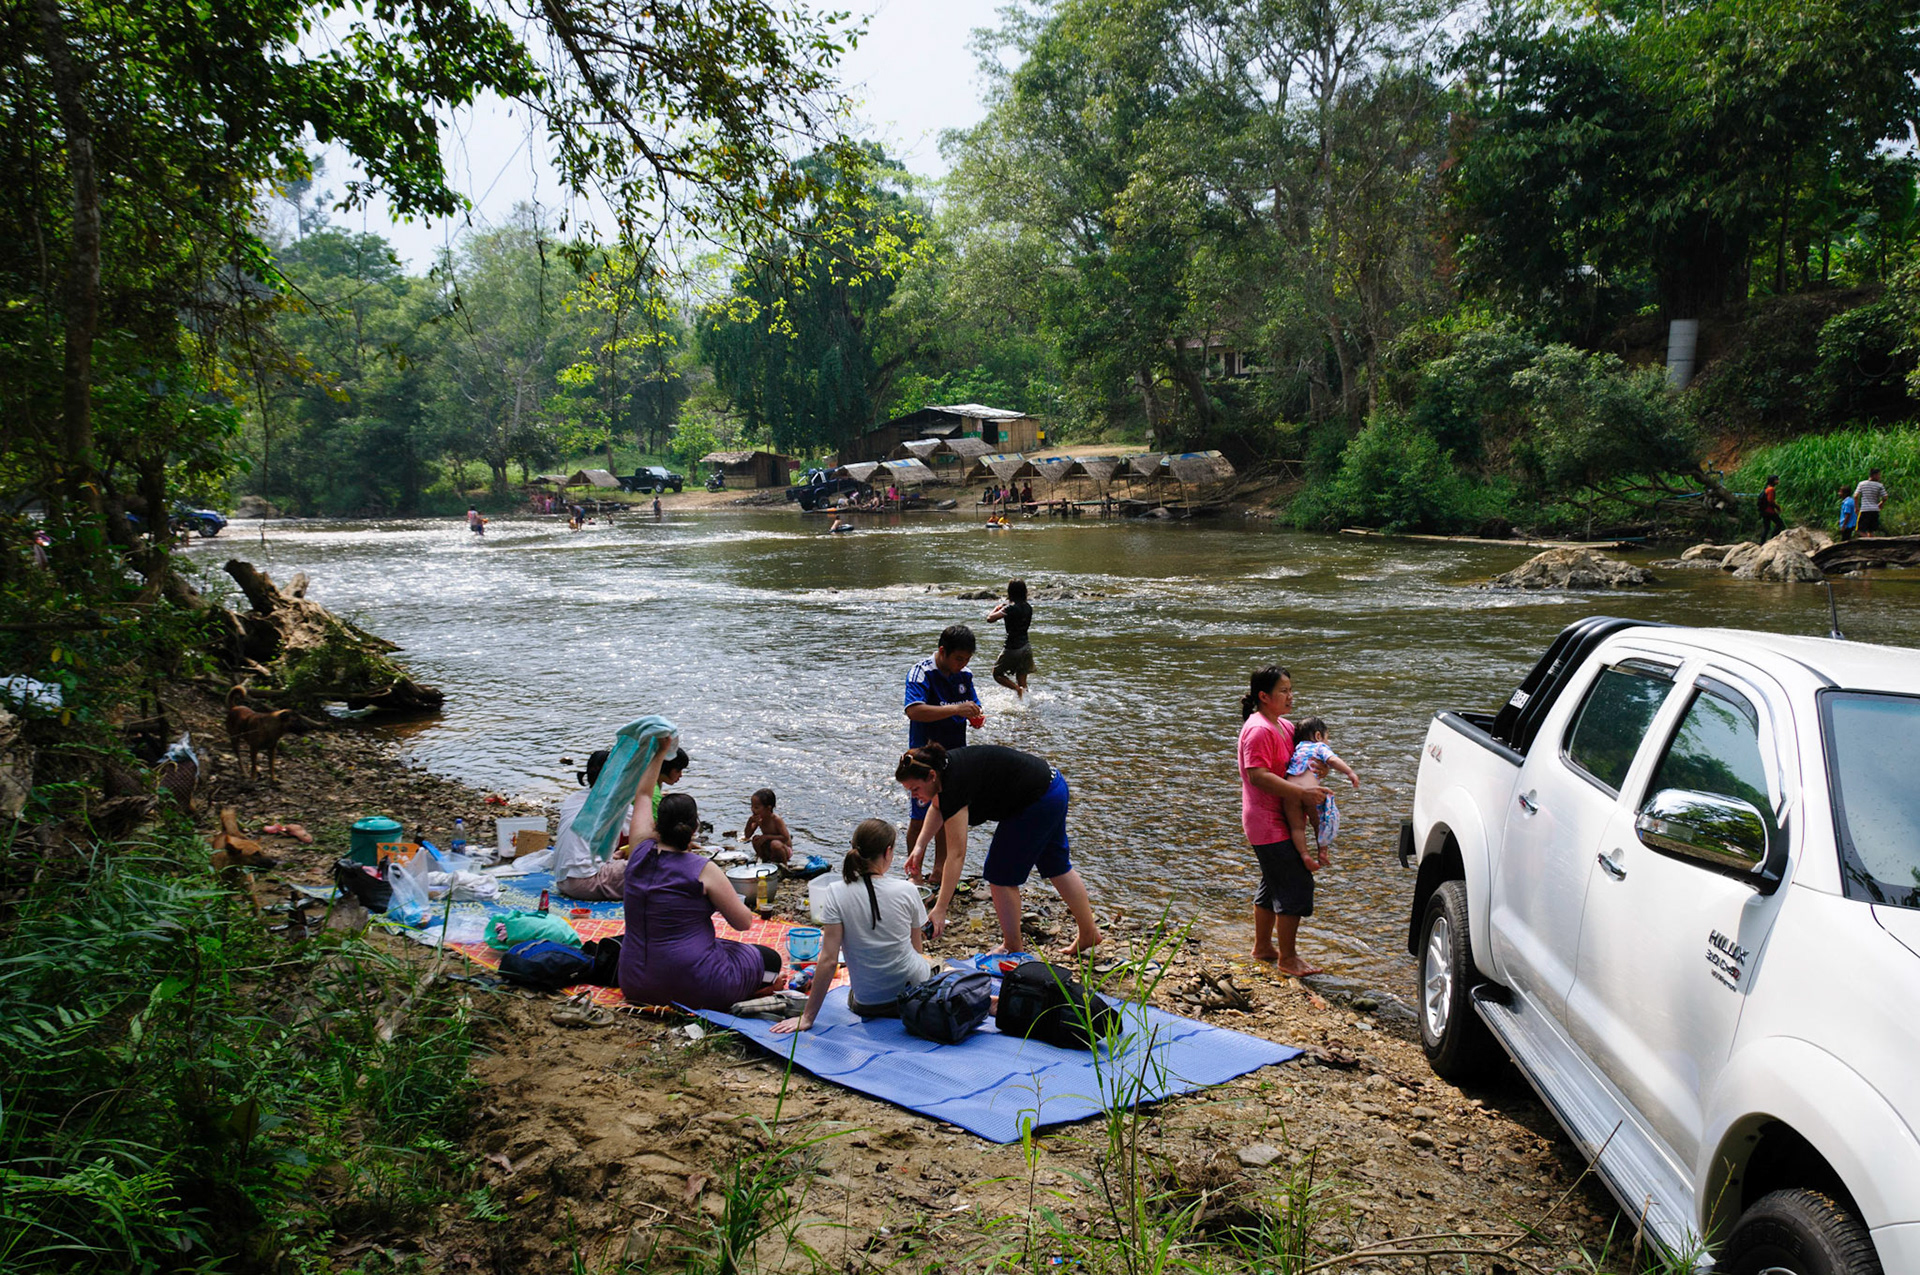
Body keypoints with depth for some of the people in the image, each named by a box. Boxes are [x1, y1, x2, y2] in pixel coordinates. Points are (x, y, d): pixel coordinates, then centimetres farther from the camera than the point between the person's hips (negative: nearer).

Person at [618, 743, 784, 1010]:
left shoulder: (641, 852, -4)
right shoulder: (705, 870, -16)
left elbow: (643, 795, 13)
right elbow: (744, 922, -6)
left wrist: (659, 751, 21)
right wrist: (721, 895, 12)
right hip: (695, 986, -6)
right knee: (770, 959, 13)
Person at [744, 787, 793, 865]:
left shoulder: (776, 820, -25)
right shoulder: (759, 819, -6)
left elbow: (786, 838, -28)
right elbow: (747, 836, -4)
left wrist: (767, 836, -29)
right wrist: (750, 822, -22)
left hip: (785, 849, -6)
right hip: (769, 851, 6)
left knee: (775, 844, -36)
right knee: (755, 839, -12)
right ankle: (765, 861, 6)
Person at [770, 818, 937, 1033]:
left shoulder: (836, 895, -13)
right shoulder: (907, 891, -10)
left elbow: (829, 960, -15)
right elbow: (918, 949, 3)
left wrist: (807, 1017, -8)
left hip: (868, 1005, 3)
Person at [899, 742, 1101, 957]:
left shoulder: (955, 784, -29)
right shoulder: (943, 766, -3)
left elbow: (956, 855, -30)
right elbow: (938, 807, 19)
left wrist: (940, 909, -28)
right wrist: (920, 846, 8)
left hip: (1039, 802, -10)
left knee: (1001, 874, 0)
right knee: (1055, 866, 24)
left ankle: (1013, 948, 15)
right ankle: (1089, 934, 40)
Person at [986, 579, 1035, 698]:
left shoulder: (1010, 608, -18)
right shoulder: (1028, 607, 3)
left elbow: (990, 619, -23)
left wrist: (997, 608, -1)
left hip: (1013, 648, -7)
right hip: (1026, 647, 7)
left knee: (997, 673, 10)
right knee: (1022, 679, 16)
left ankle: (1017, 689, -10)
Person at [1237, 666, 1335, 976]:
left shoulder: (1284, 726, 12)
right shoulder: (1259, 730, -19)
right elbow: (1258, 776, -27)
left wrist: (1314, 784, 2)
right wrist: (1302, 792, -28)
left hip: (1278, 820, 10)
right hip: (1269, 823, -10)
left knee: (1274, 884, 19)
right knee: (1296, 884, -7)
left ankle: (1263, 946, 32)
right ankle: (1287, 957, 3)